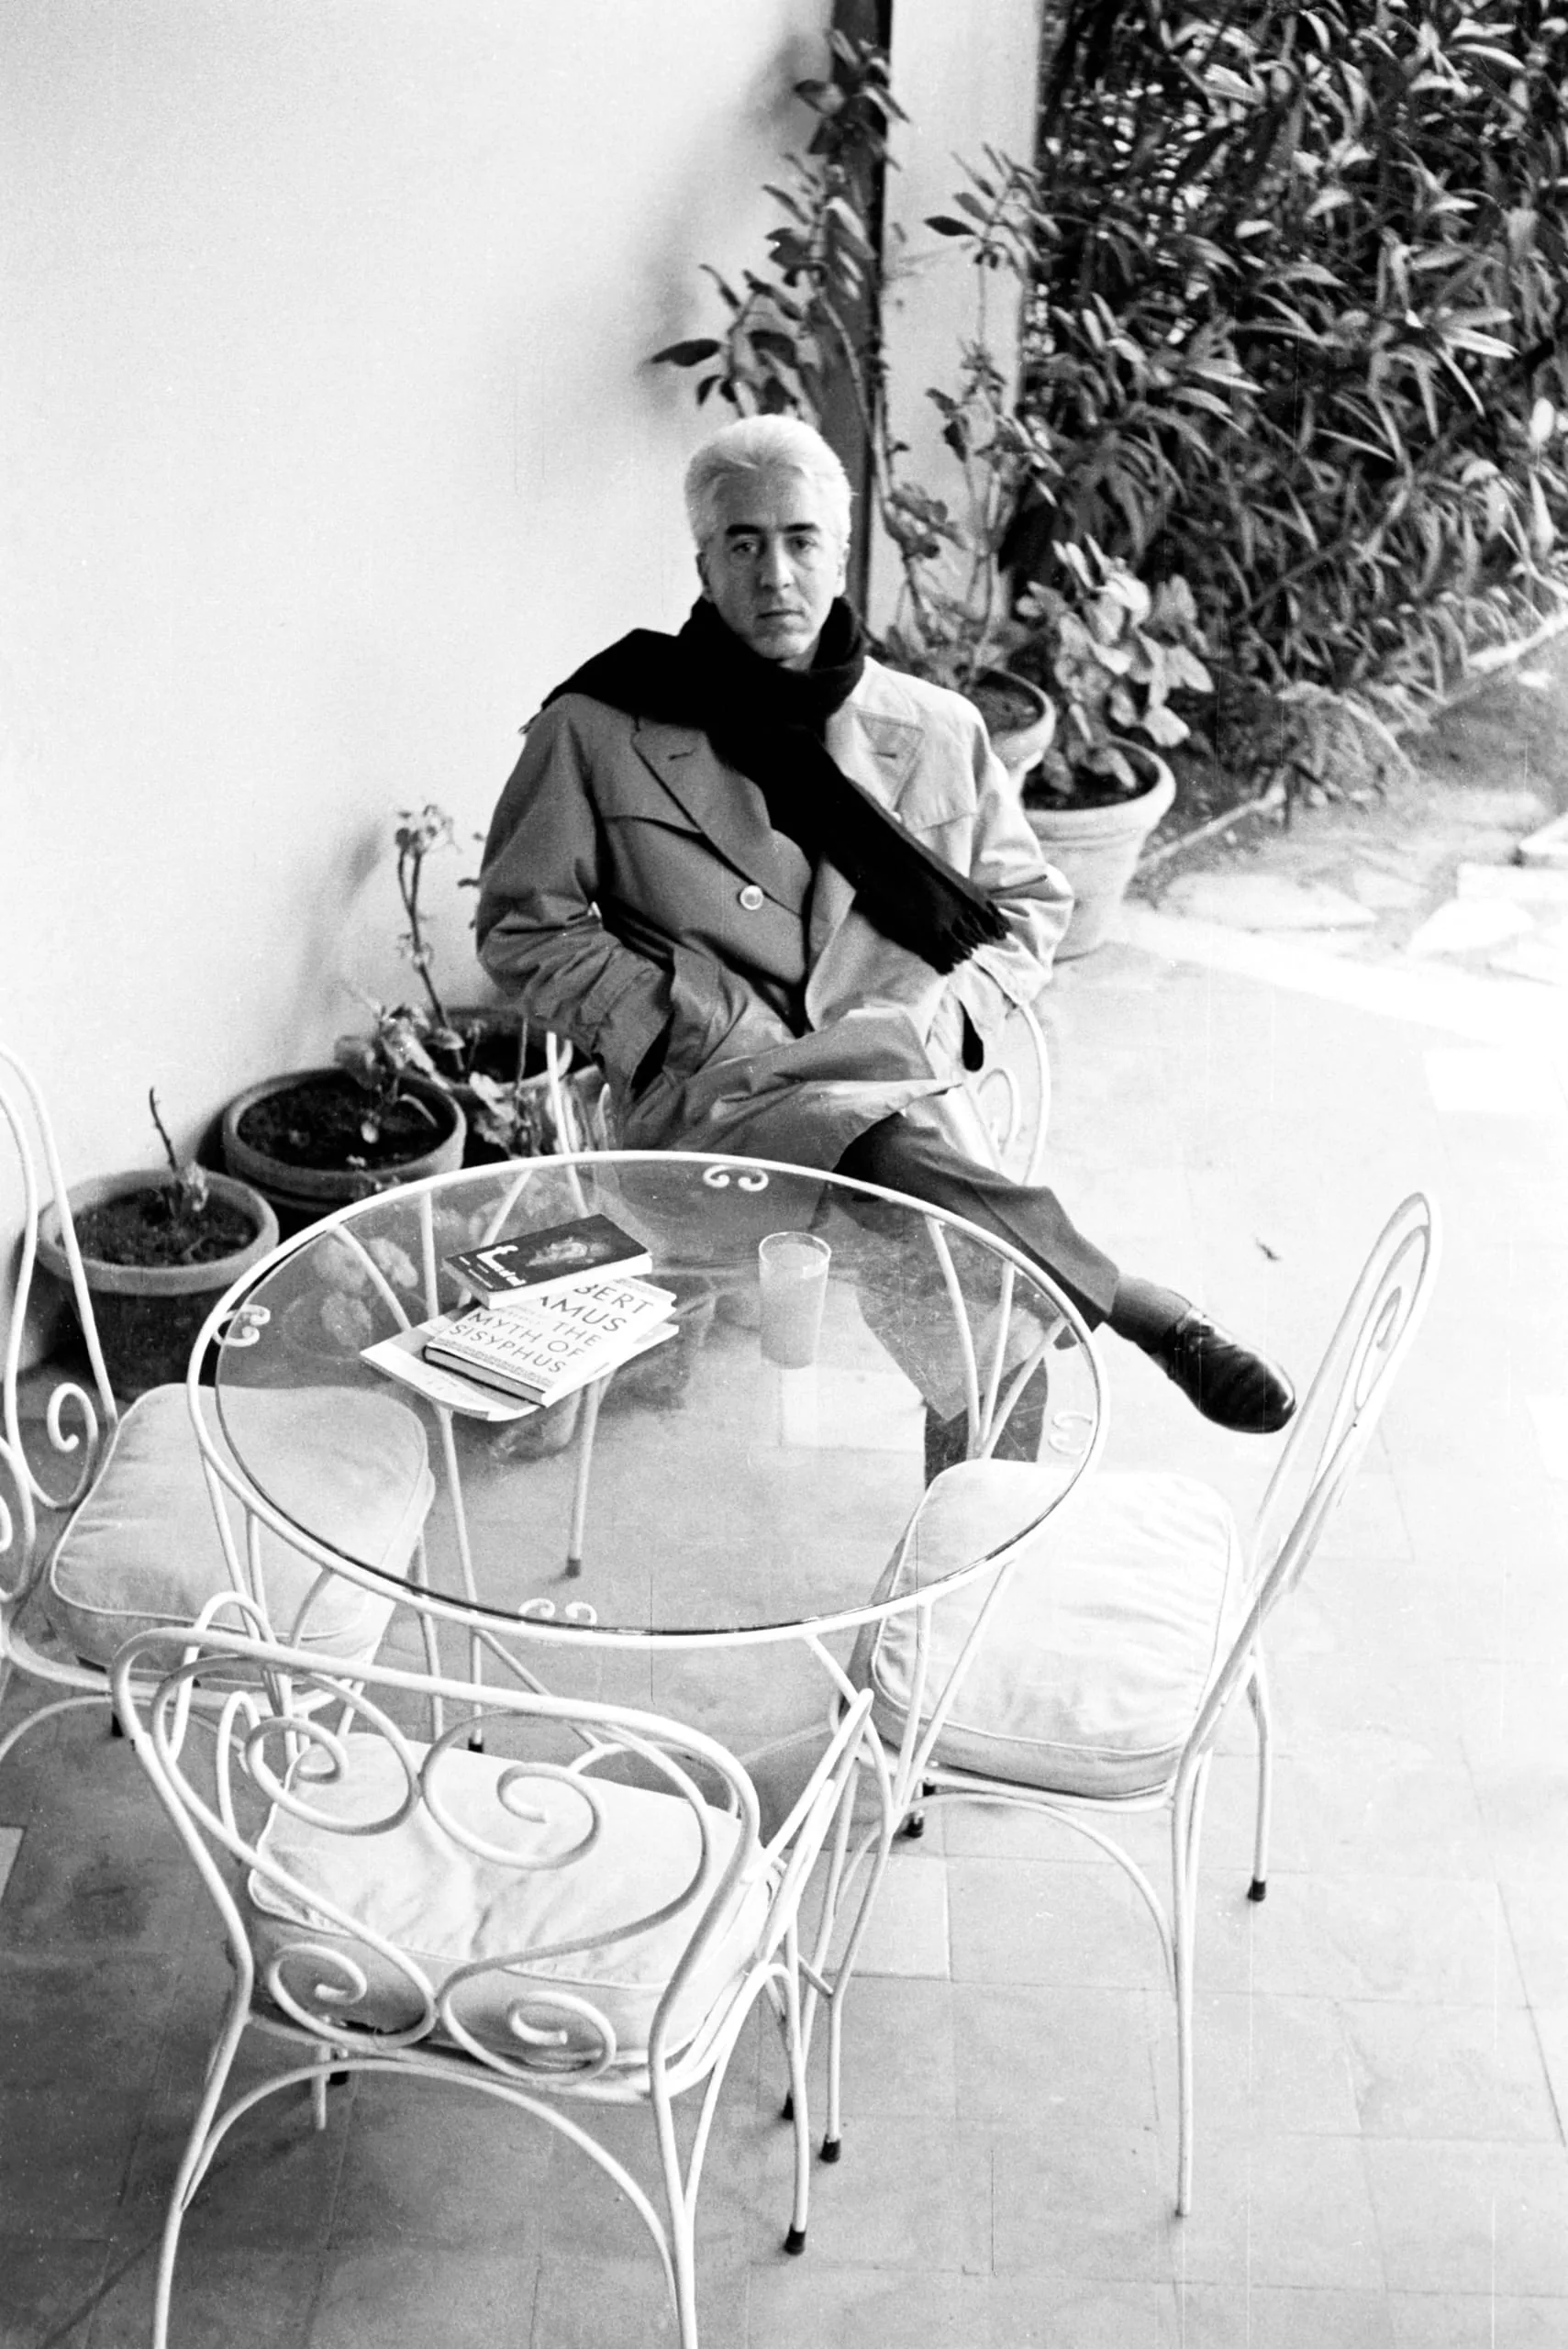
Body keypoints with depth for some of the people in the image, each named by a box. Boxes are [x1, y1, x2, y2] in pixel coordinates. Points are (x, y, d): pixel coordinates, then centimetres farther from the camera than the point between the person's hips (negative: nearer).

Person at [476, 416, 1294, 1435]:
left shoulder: (938, 730, 12)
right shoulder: (599, 729, 4)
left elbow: (1029, 902, 24)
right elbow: (522, 925, 8)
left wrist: (948, 1018, 3)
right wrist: (693, 1027, -4)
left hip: (901, 1082, 3)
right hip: (711, 1092, -2)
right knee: (891, 1148, -36)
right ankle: (1162, 1316, -30)